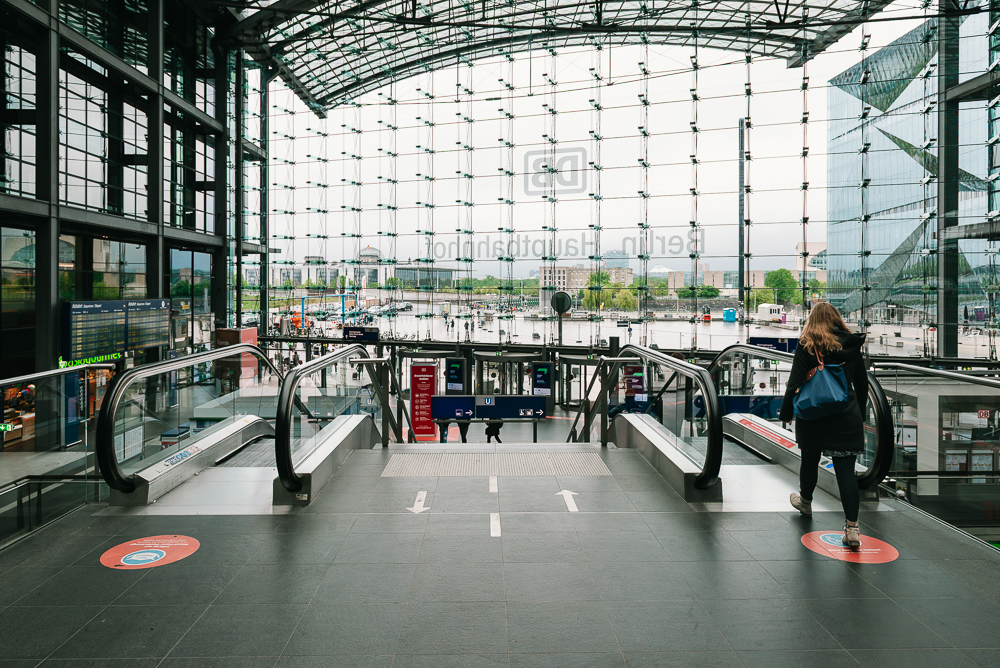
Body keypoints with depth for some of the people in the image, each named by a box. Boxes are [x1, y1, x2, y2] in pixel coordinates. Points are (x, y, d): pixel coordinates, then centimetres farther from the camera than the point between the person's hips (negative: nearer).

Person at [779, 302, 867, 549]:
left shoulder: (807, 345, -7)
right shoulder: (851, 346, 5)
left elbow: (795, 382, -11)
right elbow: (862, 384, 12)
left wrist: (786, 412, -2)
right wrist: (859, 414, 23)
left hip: (814, 415, -2)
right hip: (847, 417, 2)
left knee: (810, 460, 19)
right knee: (846, 469, 1)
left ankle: (805, 501, 43)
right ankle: (852, 528, -3)